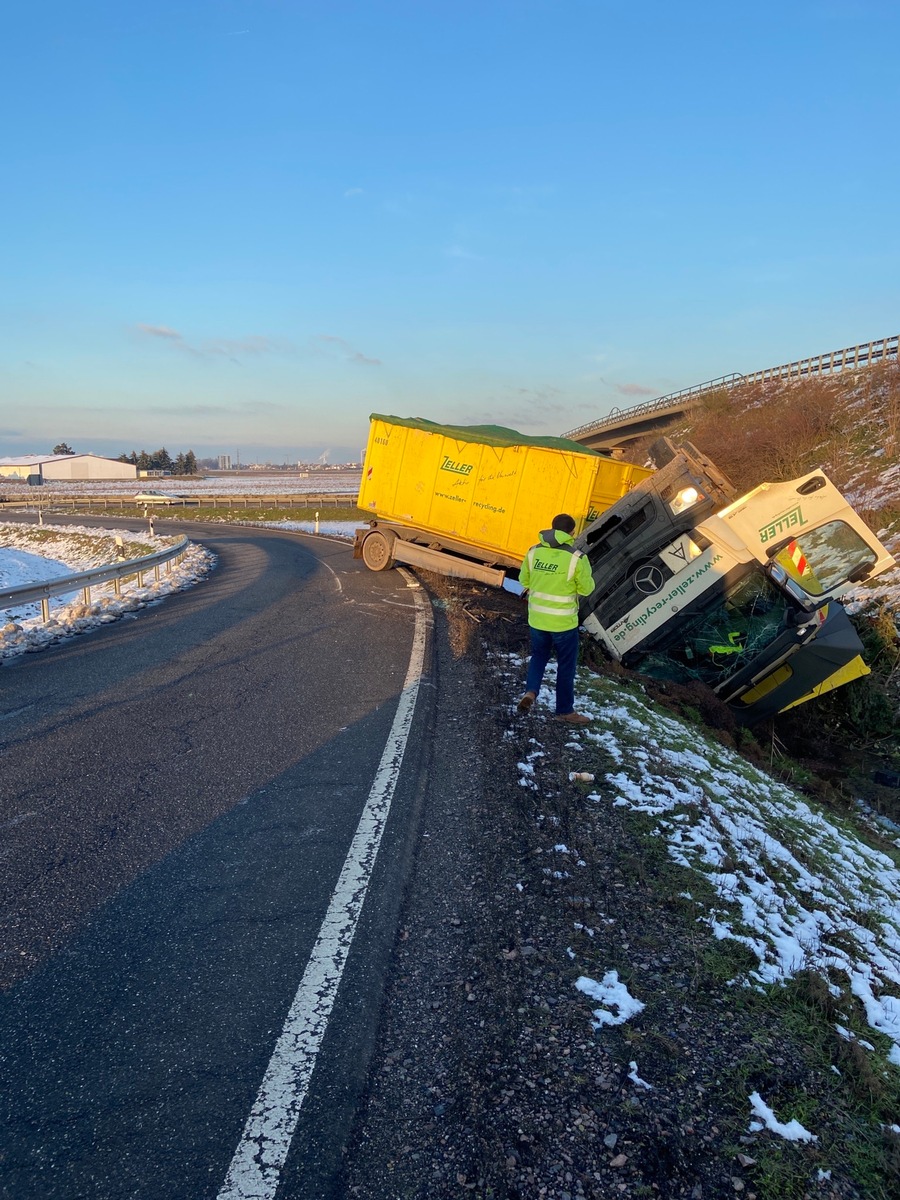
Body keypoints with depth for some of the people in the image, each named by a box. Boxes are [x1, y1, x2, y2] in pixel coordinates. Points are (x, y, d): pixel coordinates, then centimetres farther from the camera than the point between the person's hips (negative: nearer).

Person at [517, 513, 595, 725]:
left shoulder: (534, 552, -3)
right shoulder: (576, 557, -17)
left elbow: (524, 580, 8)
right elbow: (586, 589, -9)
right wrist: (585, 574, 9)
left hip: (537, 618, 4)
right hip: (563, 621, -4)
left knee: (538, 656, 24)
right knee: (566, 665, 11)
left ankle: (530, 691, 2)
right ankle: (565, 711, 21)